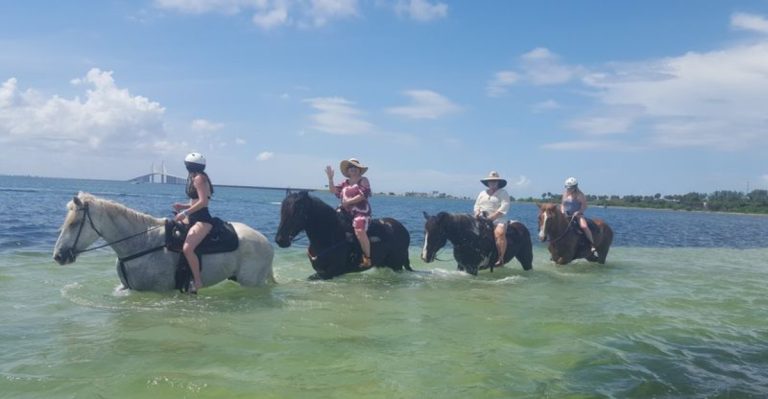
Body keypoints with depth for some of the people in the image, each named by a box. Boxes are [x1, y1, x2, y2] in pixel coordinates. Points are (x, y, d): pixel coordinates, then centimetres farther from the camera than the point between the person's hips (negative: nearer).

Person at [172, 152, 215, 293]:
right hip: (194, 218, 12)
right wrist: (183, 206, 10)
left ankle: (197, 281, -19)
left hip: (202, 220, -12)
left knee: (187, 248, -27)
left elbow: (202, 202, -21)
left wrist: (185, 213, -20)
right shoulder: (195, 178, 18)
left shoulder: (199, 178, -11)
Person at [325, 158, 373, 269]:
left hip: (361, 211, -7)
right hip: (346, 212, 7)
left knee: (360, 231, -29)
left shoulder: (363, 180, 3)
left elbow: (363, 195, -11)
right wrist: (330, 178, 2)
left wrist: (349, 201, -14)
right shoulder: (345, 183, 20)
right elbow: (333, 191, 13)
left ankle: (367, 259, -23)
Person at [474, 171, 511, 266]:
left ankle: (501, 258, -33)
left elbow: (504, 208, -9)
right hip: (482, 219, 5)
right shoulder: (482, 193, 21)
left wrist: (491, 217, -18)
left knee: (499, 233, -34)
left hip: (498, 220, -5)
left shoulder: (503, 193, 4)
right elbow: (477, 205, 24)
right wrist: (477, 211, -2)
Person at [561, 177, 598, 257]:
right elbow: (562, 205, 18)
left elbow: (584, 206, -7)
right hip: (566, 216, 5)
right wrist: (562, 212, 1)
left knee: (584, 226, -31)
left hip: (578, 215, -5)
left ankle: (592, 245, -25)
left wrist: (577, 212, -21)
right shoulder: (565, 194, 12)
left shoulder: (580, 195, -3)